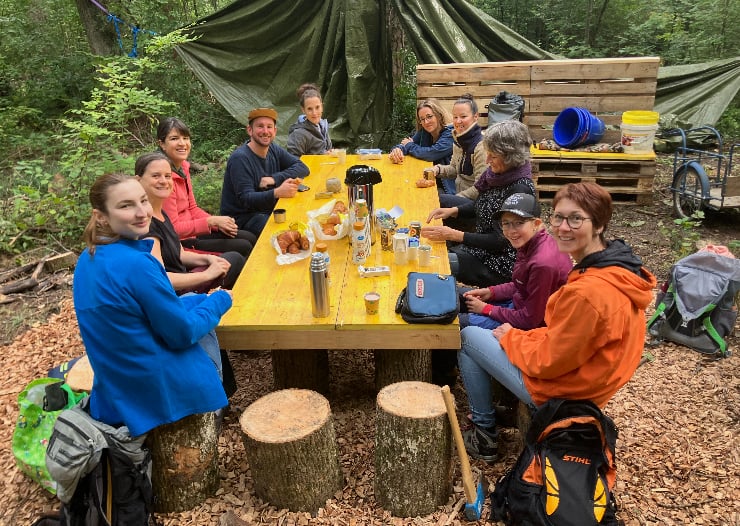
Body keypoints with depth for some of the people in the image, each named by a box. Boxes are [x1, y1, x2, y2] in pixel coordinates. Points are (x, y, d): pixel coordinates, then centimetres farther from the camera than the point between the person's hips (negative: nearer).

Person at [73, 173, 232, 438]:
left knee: (193, 304, 23)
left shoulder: (89, 258, -1)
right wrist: (220, 301, -2)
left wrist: (203, 299, 7)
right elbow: (183, 334, -19)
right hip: (163, 391, -8)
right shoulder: (136, 264, -29)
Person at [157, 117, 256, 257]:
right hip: (180, 241, -9)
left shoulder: (183, 167, 4)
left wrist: (218, 223, -3)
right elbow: (172, 228, -22)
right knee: (243, 248, -10)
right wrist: (211, 221, -19)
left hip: (190, 230, 9)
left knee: (250, 238, 8)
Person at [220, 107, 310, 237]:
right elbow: (246, 199, -24)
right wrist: (277, 192, -41)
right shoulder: (239, 158, -17)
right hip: (242, 217, -7)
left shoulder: (273, 150, 7)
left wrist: (275, 179, -15)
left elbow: (302, 167, 2)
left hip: (269, 209, 8)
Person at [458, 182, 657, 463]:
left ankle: (485, 434, 17)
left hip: (557, 388, -9)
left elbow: (547, 361, -23)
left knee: (468, 337, 4)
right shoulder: (621, 270, -4)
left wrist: (510, 336, -6)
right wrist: (521, 336, 4)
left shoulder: (587, 292, -34)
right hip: (589, 379, 9)